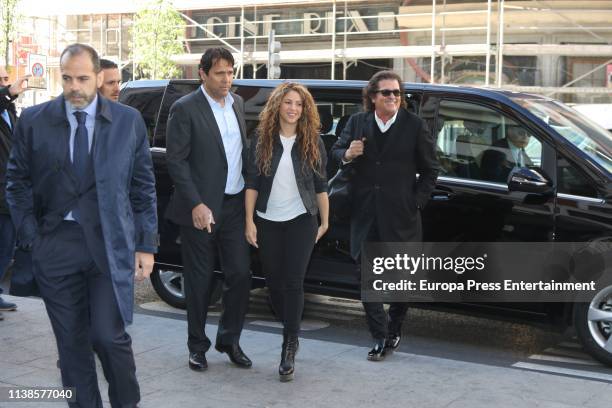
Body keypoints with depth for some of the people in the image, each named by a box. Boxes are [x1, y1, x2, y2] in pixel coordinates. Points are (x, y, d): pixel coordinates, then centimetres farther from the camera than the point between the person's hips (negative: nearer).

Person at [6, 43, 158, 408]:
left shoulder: (129, 121, 1)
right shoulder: (34, 121, 2)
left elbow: (144, 186, 4)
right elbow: (18, 182, 6)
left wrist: (146, 245, 1)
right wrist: (31, 237, -2)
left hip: (110, 243, -1)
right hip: (56, 245, 2)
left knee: (109, 335, -4)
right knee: (71, 342, 9)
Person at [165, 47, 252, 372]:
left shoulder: (237, 103, 10)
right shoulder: (185, 109, -9)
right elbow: (176, 161, -11)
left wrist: (250, 193, 8)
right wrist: (196, 205, -17)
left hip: (235, 205, 5)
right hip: (201, 208, -5)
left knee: (240, 275, 5)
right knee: (200, 281, 6)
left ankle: (229, 340, 22)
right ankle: (197, 346, 21)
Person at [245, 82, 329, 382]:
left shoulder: (312, 141, 0)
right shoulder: (262, 139, 0)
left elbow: (321, 185, 4)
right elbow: (252, 183, 1)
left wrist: (325, 221, 4)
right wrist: (249, 220, -4)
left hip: (301, 221, -2)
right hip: (267, 222, 2)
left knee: (293, 282, -7)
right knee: (274, 281, 9)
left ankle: (289, 348, -1)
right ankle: (290, 332, 30)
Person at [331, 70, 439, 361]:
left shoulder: (415, 126, -1)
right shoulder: (357, 122, 7)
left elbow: (430, 170, 5)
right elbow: (335, 151, 15)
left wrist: (417, 202, -3)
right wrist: (346, 155, -9)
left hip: (400, 216, -2)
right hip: (365, 215, 2)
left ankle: (394, 328, 28)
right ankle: (380, 337, 11)